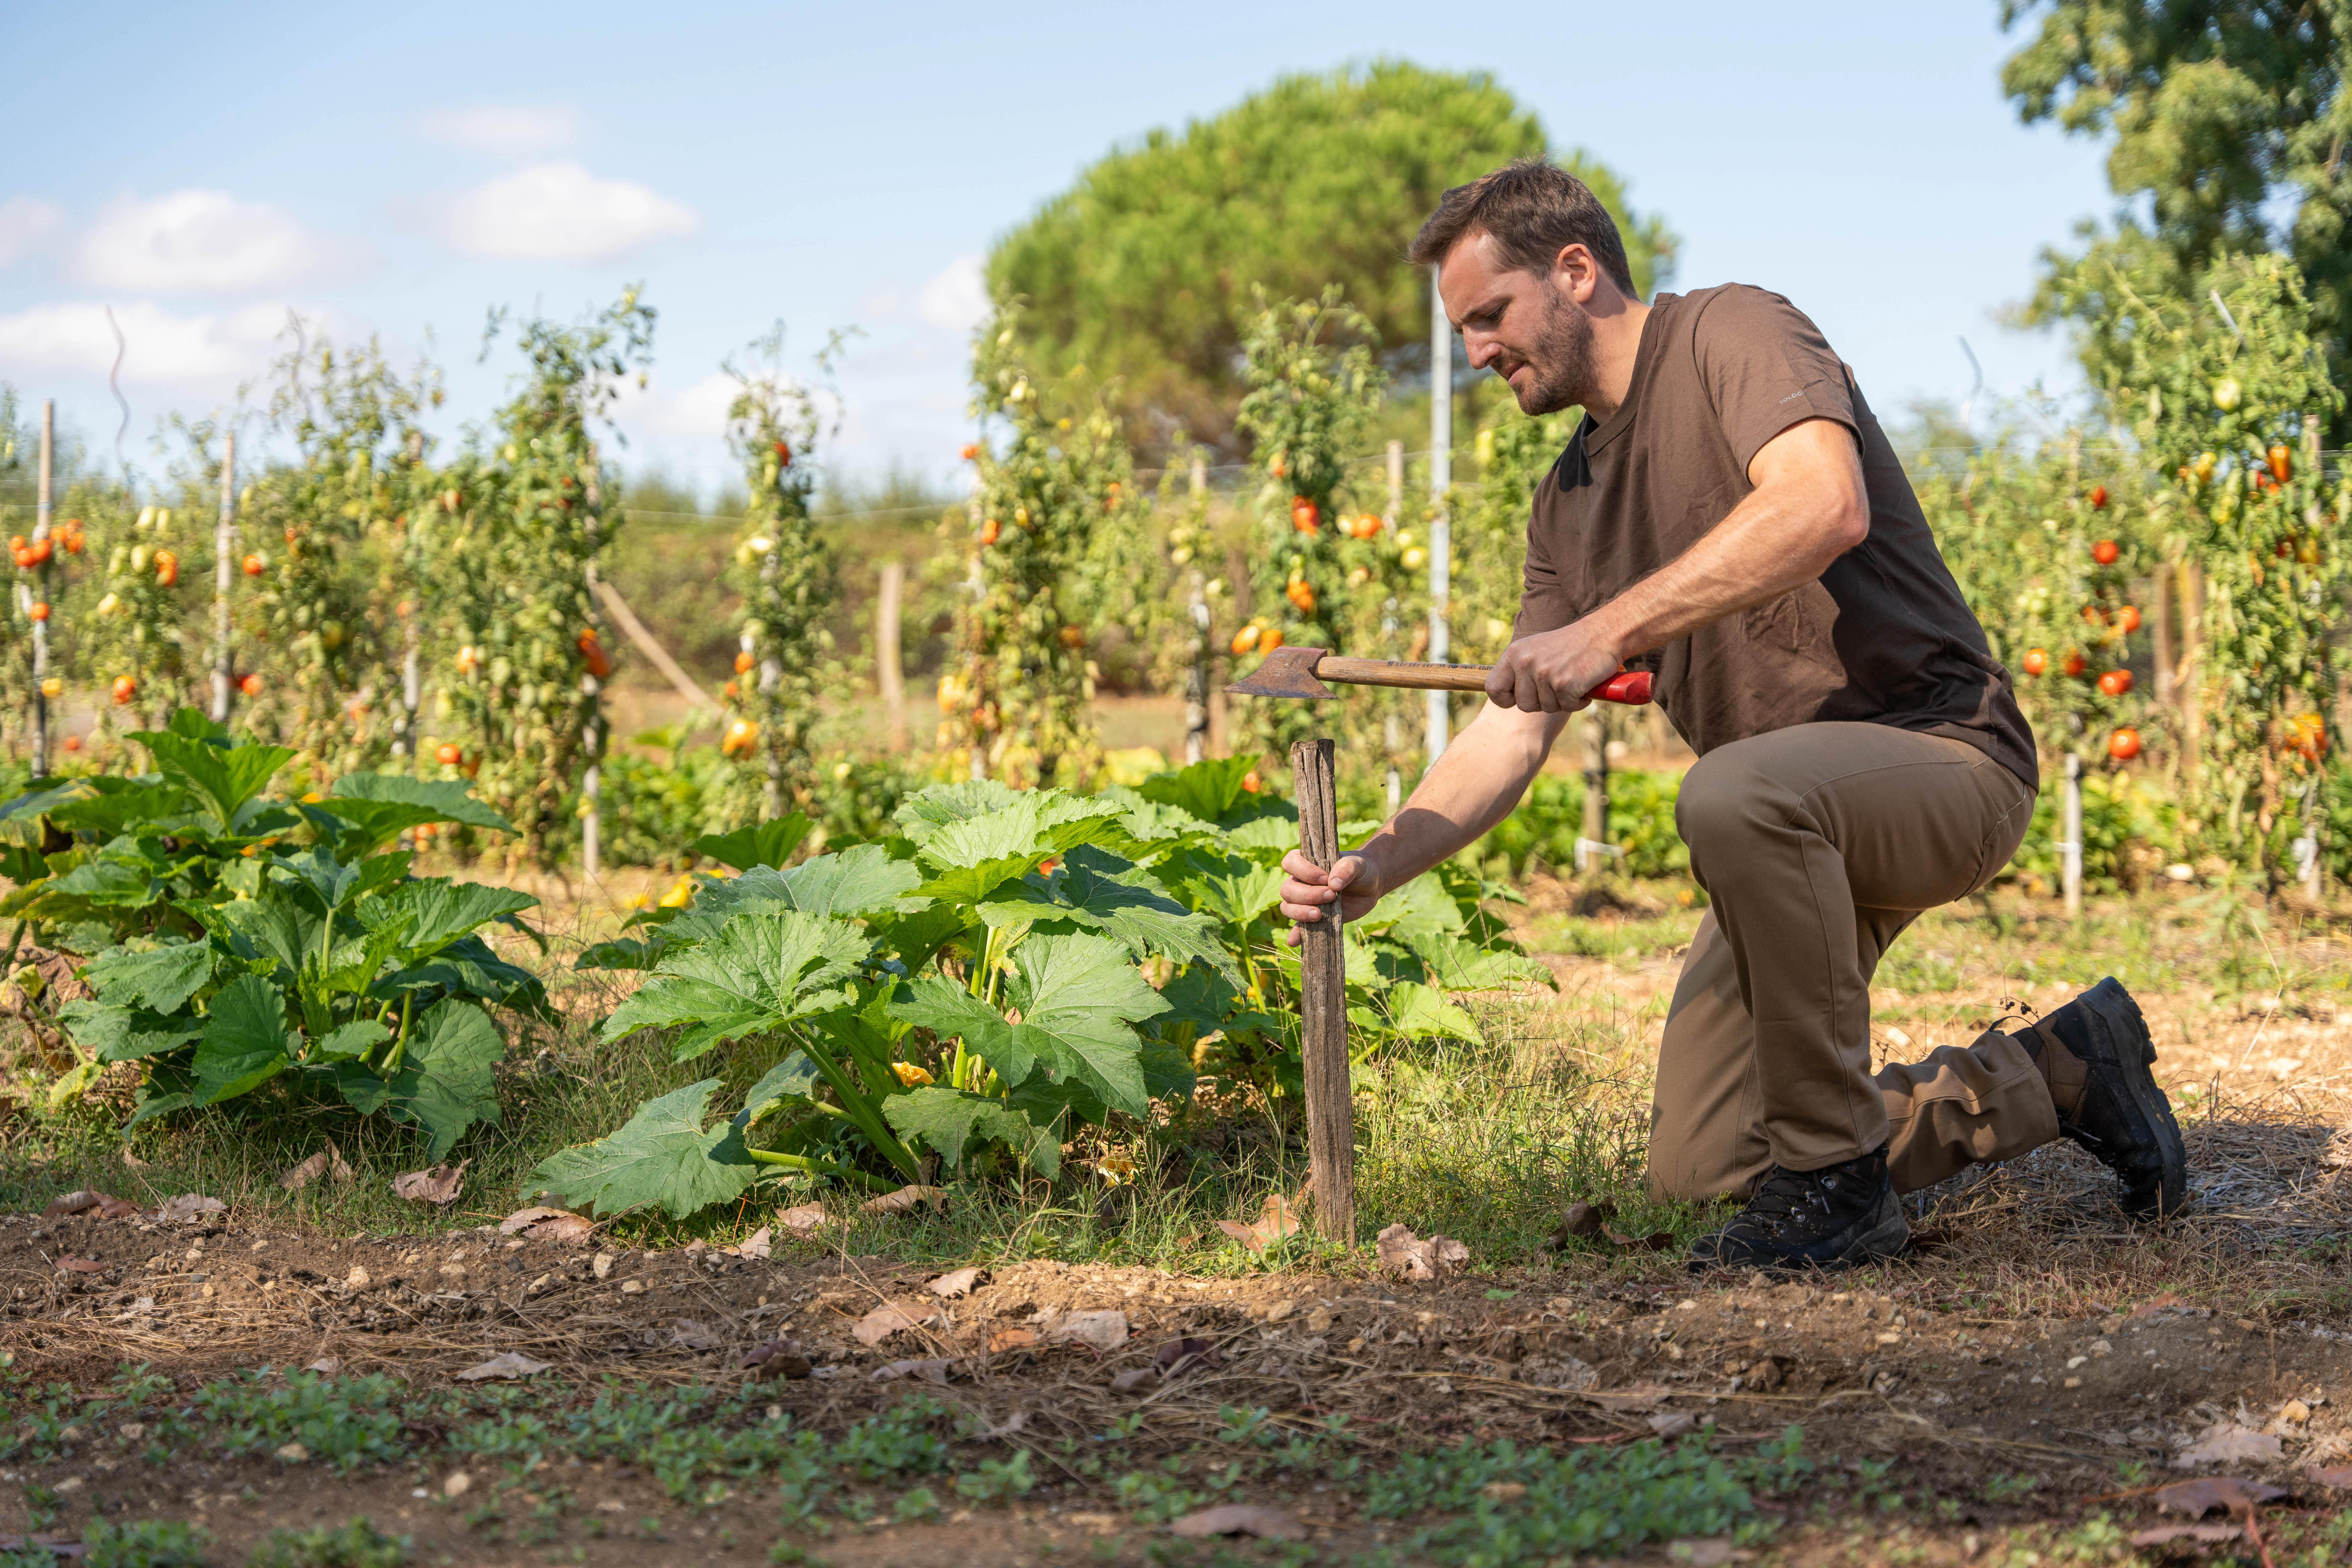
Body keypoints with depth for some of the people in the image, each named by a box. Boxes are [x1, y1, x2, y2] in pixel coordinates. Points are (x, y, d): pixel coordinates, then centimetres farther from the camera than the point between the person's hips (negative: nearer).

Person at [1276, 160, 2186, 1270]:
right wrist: (1378, 865, -6)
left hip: (1941, 752, -9)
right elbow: (1512, 727, 9)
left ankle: (1838, 1182, -22)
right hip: (1801, 840, 9)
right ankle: (2054, 1076, 19)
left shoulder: (1731, 332, -10)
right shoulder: (1569, 502, 13)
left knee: (1733, 794, -40)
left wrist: (1609, 629, -34)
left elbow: (1825, 505, -31)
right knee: (1697, 1164, 4)